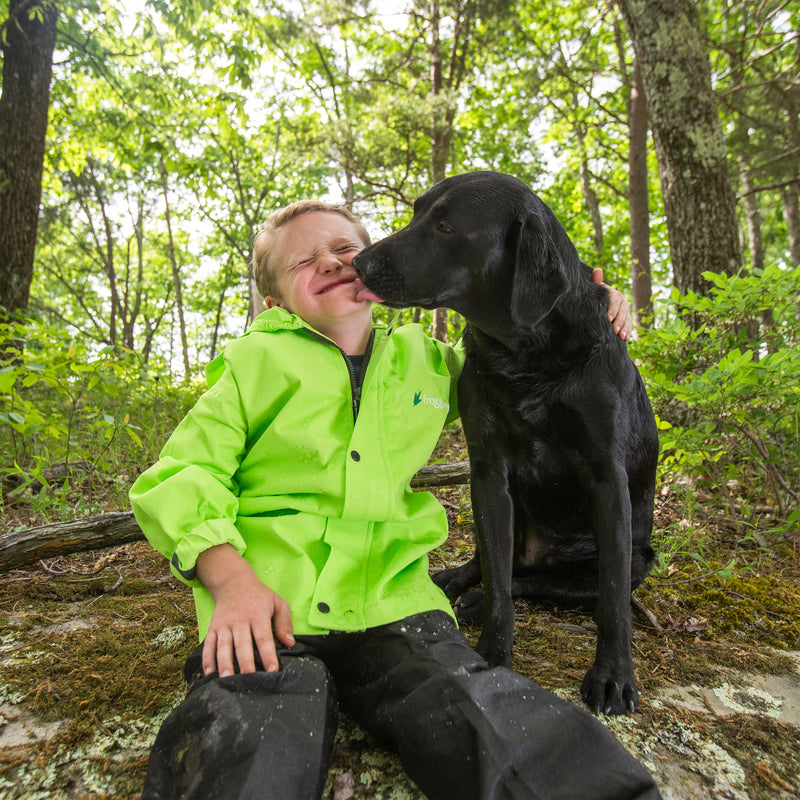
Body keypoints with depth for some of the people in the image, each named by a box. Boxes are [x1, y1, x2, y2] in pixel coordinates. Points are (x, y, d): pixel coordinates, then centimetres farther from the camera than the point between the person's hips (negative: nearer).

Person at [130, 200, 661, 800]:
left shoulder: (427, 360, 16)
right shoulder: (257, 359, 8)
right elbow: (177, 477, 4)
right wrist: (232, 580, -15)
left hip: (393, 606, 2)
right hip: (263, 614, -1)